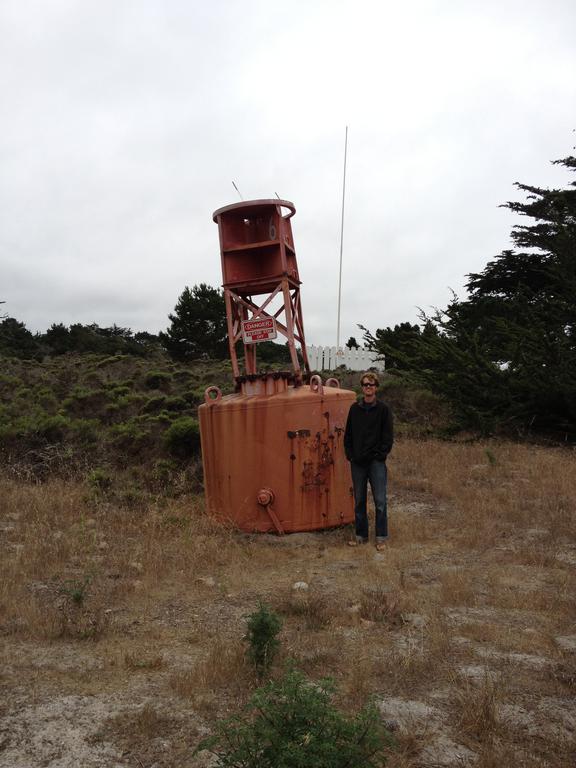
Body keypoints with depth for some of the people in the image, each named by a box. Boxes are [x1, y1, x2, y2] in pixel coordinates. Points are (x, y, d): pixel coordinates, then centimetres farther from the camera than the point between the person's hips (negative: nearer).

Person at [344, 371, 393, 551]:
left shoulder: (383, 409, -2)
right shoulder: (354, 408, 7)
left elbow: (388, 436, -3)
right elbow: (348, 435, 11)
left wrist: (380, 455, -9)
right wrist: (350, 455, 3)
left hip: (376, 462, -3)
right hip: (357, 462, 3)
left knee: (380, 501, -2)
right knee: (359, 501, 10)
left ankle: (381, 538, 8)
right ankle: (361, 536, 21)